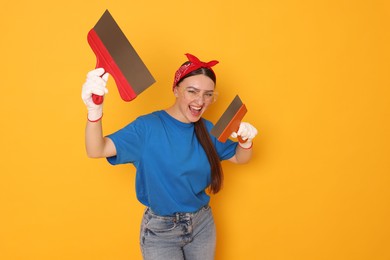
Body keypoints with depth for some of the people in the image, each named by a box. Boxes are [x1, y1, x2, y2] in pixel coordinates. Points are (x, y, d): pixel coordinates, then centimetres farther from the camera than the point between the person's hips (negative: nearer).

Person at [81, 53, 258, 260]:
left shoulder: (206, 130, -3)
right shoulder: (148, 127, -19)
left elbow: (239, 158, 8)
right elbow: (96, 151, -28)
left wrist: (246, 140, -15)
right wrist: (95, 111, -48)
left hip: (202, 225, 5)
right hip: (160, 230, -5)